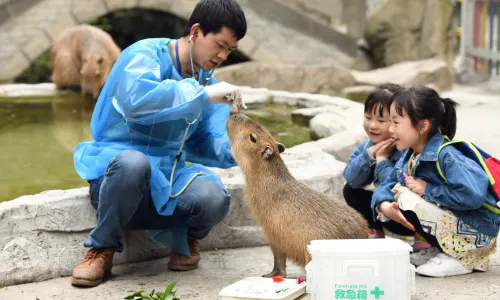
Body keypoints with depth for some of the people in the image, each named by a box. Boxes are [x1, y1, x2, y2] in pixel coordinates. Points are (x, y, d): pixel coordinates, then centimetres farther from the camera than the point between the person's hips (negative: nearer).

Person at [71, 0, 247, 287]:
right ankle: (103, 249, -14)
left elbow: (208, 145, 3)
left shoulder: (209, 83, 10)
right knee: (133, 162, -42)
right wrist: (204, 94, -35)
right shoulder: (145, 55, -13)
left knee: (214, 199, -29)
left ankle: (185, 237, 9)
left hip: (167, 178, 4)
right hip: (115, 170, -4)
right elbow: (136, 100, -35)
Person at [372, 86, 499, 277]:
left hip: (477, 231, -9)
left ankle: (461, 258, -9)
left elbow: (473, 195, -35)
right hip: (451, 219, 9)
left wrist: (427, 189, -24)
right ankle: (442, 249, 9)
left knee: (407, 201, -24)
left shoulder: (446, 156, -24)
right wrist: (385, 207, -20)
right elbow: (387, 185, 4)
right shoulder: (409, 157, 2)